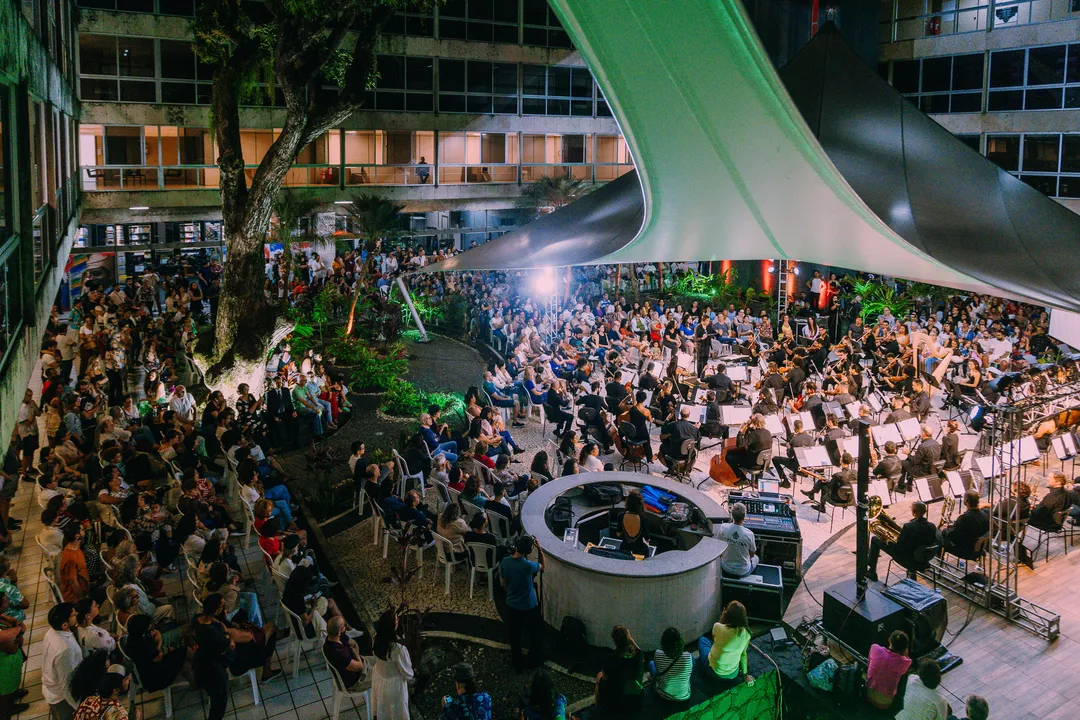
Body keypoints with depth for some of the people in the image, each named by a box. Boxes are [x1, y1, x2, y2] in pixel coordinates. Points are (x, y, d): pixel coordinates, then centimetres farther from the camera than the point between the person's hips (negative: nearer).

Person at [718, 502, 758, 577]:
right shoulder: (749, 534, -27)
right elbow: (752, 555, -9)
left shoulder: (723, 528, -22)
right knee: (755, 558, 31)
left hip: (726, 569, 2)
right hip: (743, 572, -2)